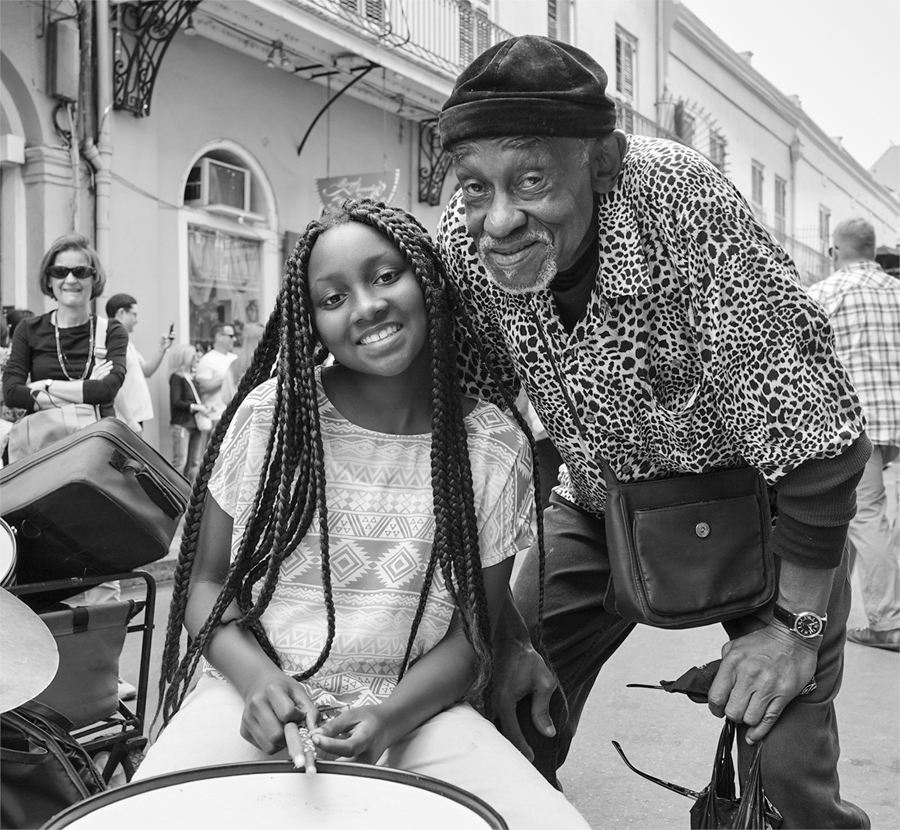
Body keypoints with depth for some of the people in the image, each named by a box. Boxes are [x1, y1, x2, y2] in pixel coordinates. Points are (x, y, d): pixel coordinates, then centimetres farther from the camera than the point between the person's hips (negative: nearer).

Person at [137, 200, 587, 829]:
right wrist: (259, 680, -17)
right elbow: (207, 586, 2)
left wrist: (388, 718, -18)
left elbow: (469, 635, 0)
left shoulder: (494, 448, -5)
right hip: (259, 690, 0)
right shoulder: (270, 413, -5)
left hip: (417, 705, 1)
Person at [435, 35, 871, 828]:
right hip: (600, 503, 4)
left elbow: (811, 430, -26)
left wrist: (797, 623, -19)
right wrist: (506, 634, -9)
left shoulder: (679, 198, -33)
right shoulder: (463, 242, -21)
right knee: (513, 723, 0)